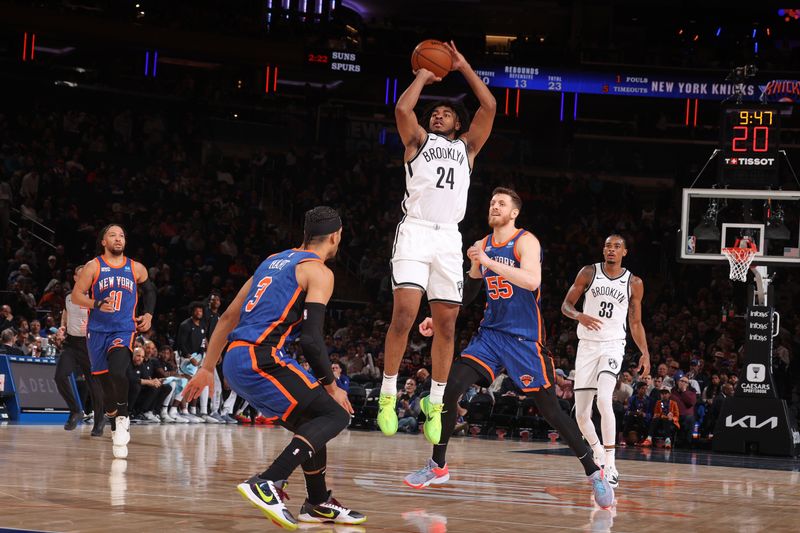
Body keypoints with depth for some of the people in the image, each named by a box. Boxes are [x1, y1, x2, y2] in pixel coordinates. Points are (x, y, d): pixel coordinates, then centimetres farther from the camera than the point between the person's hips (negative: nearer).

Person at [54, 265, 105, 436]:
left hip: (89, 344, -4)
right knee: (60, 376, -16)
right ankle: (75, 412, 2)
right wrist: (62, 328, 7)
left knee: (94, 383, 0)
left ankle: (99, 421, 18)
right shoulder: (69, 297, 9)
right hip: (71, 343, 4)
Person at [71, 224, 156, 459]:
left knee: (117, 372, -27)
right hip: (97, 331, 1)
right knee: (105, 382, 5)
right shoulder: (93, 267, 0)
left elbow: (149, 290, 24)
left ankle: (123, 416, -9)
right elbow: (76, 296, -4)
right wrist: (97, 304, -20)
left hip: (124, 330, -1)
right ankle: (116, 429, 25)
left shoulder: (136, 269, 7)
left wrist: (148, 314, 11)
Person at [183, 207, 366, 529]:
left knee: (313, 420, 22)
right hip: (261, 360, -9)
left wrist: (207, 369, 26)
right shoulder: (319, 272, -2)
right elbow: (311, 338, -12)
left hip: (236, 360, 9)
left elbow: (229, 316, 23)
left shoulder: (274, 261, 23)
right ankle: (268, 484, -24)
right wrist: (332, 387, 0)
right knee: (335, 414, -8)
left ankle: (318, 504, 28)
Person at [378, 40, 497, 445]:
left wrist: (464, 67, 15)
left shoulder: (466, 146, 23)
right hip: (415, 231, -3)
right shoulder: (418, 140, 17)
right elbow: (402, 109, -2)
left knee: (446, 323, 1)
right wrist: (423, 77, 12)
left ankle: (435, 405, 8)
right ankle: (388, 395, -7)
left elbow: (489, 107, 12)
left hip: (449, 237, 3)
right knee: (405, 312, -16)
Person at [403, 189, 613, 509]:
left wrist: (489, 263, -31)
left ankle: (594, 473, 7)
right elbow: (467, 294, 19)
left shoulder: (526, 242, -10)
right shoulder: (482, 246, 9)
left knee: (549, 408, -5)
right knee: (450, 388, -8)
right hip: (491, 333, 6)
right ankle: (438, 466, 4)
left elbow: (532, 281, -30)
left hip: (525, 338, -6)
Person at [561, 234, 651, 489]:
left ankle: (610, 466, -22)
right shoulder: (588, 273, 3)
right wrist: (580, 316, -18)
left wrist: (645, 353, 1)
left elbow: (635, 323, 12)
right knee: (581, 414, 2)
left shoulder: (634, 283, 4)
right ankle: (599, 455, 29)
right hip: (587, 345, 2)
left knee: (604, 400, -26)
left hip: (613, 345, -2)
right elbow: (566, 305, 4)